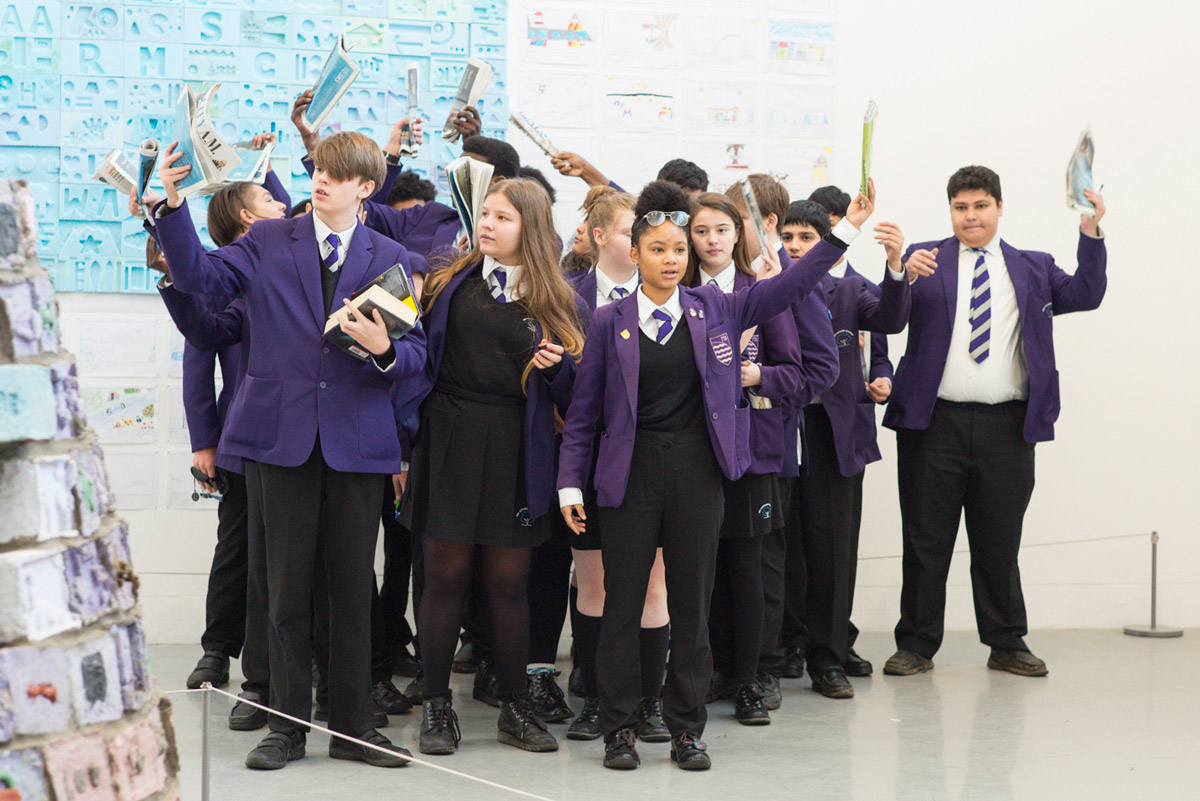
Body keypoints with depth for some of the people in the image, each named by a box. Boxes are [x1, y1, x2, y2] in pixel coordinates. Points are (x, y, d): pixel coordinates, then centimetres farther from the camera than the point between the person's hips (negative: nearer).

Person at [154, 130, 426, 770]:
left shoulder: (390, 258, 9)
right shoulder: (268, 242, 8)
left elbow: (416, 353, 5)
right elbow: (200, 274, -5)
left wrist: (384, 349, -17)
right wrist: (173, 205, -17)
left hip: (356, 440, 1)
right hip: (282, 435, 0)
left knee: (353, 585, 6)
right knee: (287, 586, 5)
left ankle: (353, 727, 16)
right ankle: (287, 726, 15)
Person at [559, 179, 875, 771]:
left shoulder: (714, 310, 6)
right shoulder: (610, 322, 2)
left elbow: (791, 285, 3)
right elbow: (583, 410, 3)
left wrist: (847, 229, -4)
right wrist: (570, 484, -1)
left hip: (697, 471, 2)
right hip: (631, 470, -1)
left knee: (692, 602, 6)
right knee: (623, 603, 2)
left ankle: (686, 729, 16)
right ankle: (619, 728, 13)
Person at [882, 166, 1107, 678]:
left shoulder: (1032, 269, 15)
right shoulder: (925, 259, 8)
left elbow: (1085, 296, 4)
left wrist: (1091, 235, -7)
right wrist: (904, 276, -24)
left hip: (1006, 426, 1)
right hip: (935, 422, -1)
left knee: (999, 541, 9)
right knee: (925, 540, 4)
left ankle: (1006, 645, 20)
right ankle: (916, 645, 13)